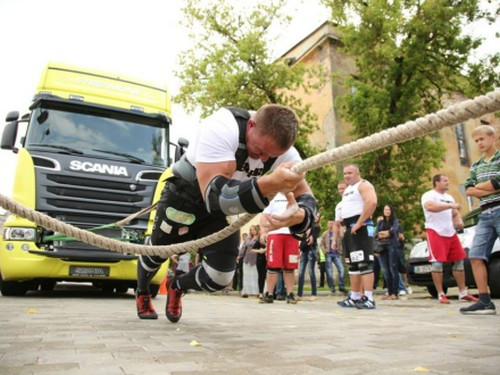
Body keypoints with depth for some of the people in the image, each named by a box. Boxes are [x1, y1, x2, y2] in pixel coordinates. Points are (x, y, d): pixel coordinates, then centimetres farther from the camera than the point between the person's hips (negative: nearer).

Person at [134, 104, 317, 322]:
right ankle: (142, 294, 53)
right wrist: (269, 184, -62)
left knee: (218, 279, -3)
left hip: (227, 206, 4)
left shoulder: (283, 149, -21)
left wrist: (300, 215, -44)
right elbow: (214, 195, -47)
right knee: (157, 253, 17)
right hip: (183, 196, -4)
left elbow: (306, 197, -19)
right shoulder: (221, 129, -38)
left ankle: (177, 287, 33)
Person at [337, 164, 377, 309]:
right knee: (353, 264, 12)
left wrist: (359, 223, -23)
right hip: (349, 229, 10)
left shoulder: (364, 185, -6)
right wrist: (344, 224, 15)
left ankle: (368, 298, -13)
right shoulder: (346, 190, 22)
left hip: (361, 228, -10)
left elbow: (372, 202, -23)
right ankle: (355, 297, 18)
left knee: (364, 263, -13)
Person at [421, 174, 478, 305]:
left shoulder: (449, 197, 21)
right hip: (435, 232, -8)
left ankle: (463, 293, 15)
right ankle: (441, 295, -3)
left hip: (451, 233, 8)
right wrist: (451, 205, -28)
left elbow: (455, 213, 25)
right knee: (437, 263, -9)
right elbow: (430, 206, -27)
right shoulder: (428, 195, -6)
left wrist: (459, 220, 2)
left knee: (459, 260, 7)